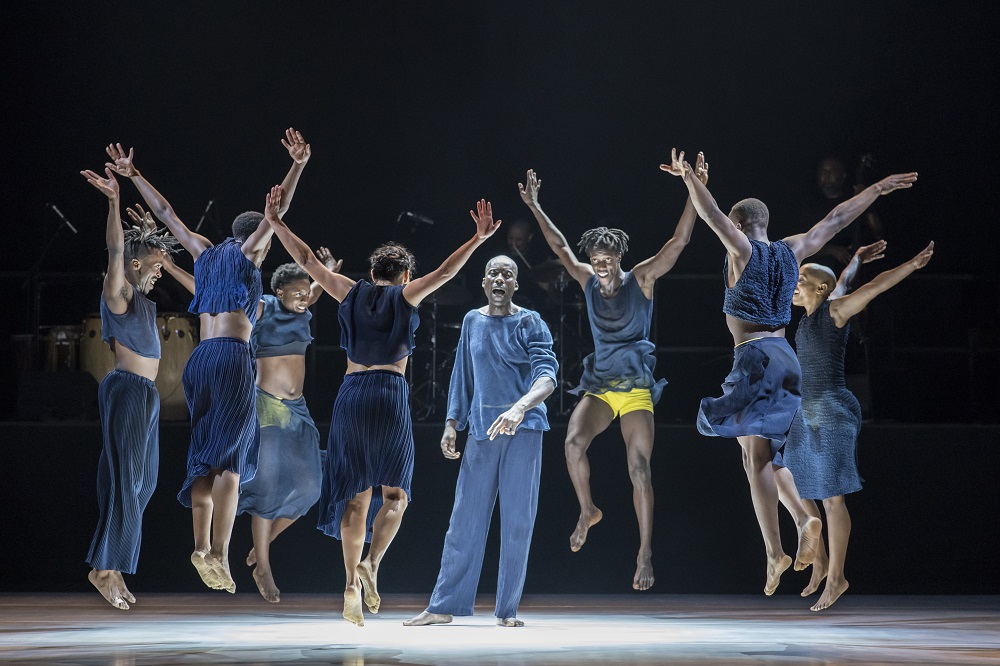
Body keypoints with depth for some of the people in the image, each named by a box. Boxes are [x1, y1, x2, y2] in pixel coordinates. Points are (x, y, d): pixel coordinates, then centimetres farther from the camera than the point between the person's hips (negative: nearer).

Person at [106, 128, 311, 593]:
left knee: (204, 455, 6)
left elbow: (166, 214, 26)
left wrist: (132, 175, 33)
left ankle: (201, 547, -5)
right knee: (230, 457, -8)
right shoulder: (247, 254, 5)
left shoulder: (205, 254, 19)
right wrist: (297, 168, -10)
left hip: (199, 359, 6)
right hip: (233, 356, -6)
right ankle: (219, 554, -17)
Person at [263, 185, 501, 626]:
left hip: (351, 395, 3)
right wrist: (479, 239, -10)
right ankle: (371, 563, -15)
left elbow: (306, 260, 11)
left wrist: (276, 223, 17)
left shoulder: (352, 293, 10)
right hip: (391, 394, -3)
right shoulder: (404, 296, 3)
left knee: (356, 494, 6)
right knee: (394, 493, 9)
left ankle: (352, 585, -2)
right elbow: (443, 273, -9)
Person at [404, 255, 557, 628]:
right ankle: (444, 606, 6)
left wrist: (520, 408, -32)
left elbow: (547, 376, -15)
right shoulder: (472, 322, 11)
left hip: (522, 430, -3)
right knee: (465, 518, 2)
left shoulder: (530, 324, -2)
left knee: (517, 521, -1)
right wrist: (452, 424, 9)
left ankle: (507, 610, 6)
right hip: (481, 430, 3)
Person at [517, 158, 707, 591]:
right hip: (598, 386, 3)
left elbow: (679, 240, -10)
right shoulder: (588, 280, 8)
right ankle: (587, 511, 1)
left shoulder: (641, 279, -2)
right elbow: (560, 247, 17)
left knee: (639, 468, -10)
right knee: (573, 441, -23)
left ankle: (646, 553, -8)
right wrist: (534, 207, 18)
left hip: (636, 388, -3)